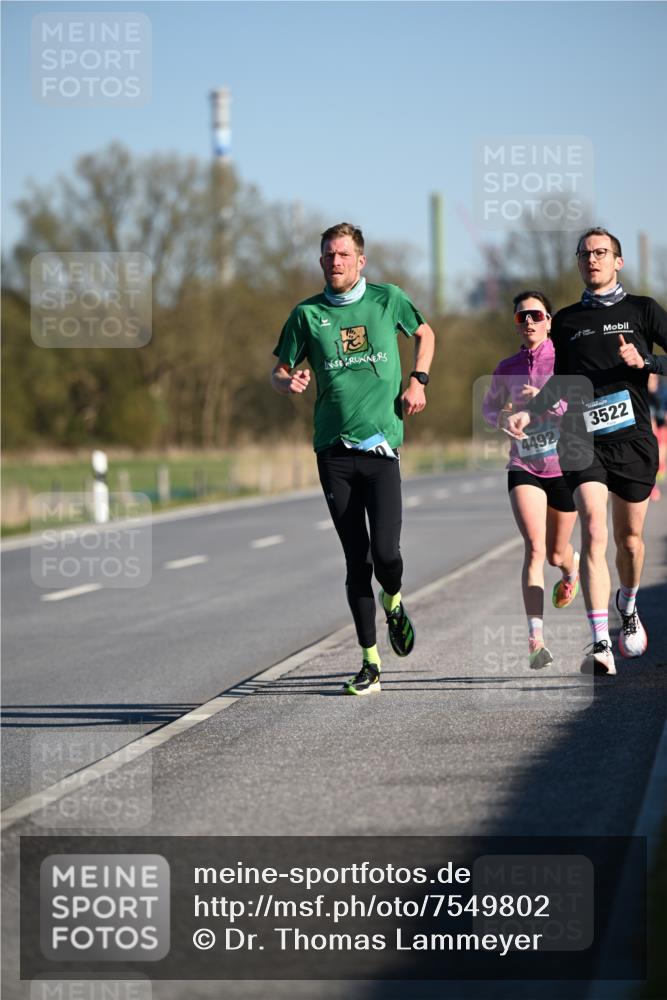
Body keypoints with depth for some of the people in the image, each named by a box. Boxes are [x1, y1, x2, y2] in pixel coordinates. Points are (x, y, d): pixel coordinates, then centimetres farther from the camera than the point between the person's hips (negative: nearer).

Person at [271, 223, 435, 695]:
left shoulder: (388, 299, 5)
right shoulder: (307, 314, 5)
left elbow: (425, 333, 23)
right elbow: (279, 372, 11)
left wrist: (418, 381, 7)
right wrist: (289, 382, -13)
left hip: (381, 447, -1)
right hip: (334, 450, 1)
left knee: (385, 551, -14)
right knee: (356, 559, 1)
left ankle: (393, 602, 22)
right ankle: (370, 663, 10)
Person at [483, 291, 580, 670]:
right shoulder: (507, 369, 2)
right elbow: (489, 408, 18)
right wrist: (501, 417, -5)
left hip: (565, 467, -1)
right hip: (524, 468, 1)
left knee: (556, 553, 14)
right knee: (535, 548, -18)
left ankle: (572, 567, 55)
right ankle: (536, 639, -24)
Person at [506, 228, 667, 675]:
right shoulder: (567, 321, 14)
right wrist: (529, 412, 11)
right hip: (584, 439, 1)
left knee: (629, 538, 9)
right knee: (593, 532, -16)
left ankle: (628, 607, 42)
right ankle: (601, 646, -22)